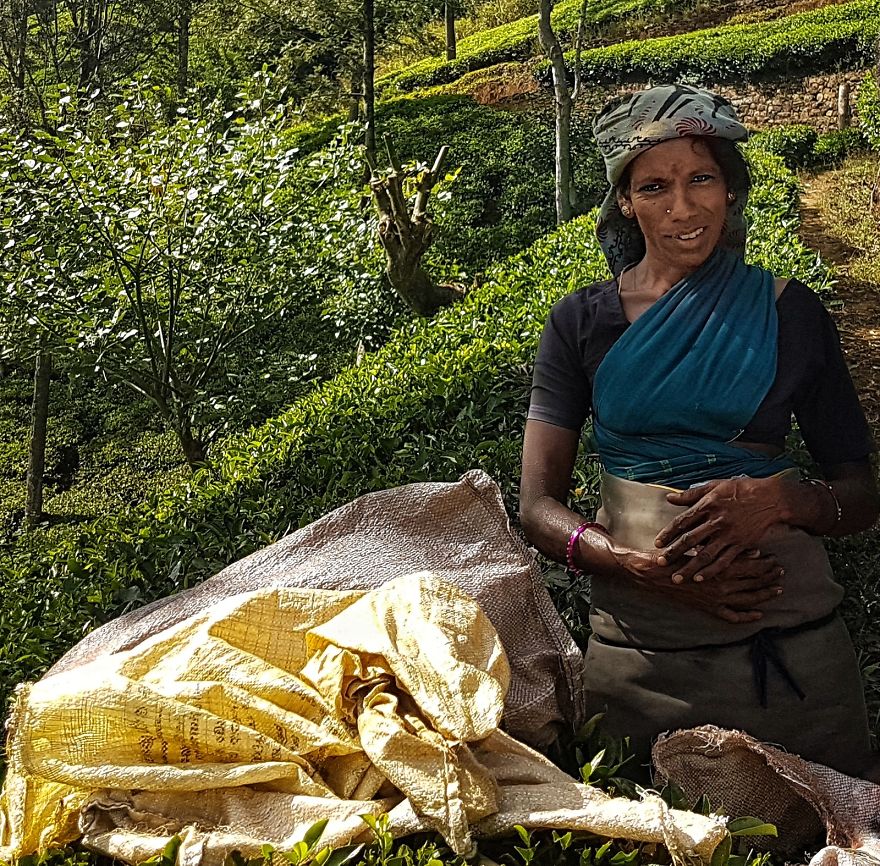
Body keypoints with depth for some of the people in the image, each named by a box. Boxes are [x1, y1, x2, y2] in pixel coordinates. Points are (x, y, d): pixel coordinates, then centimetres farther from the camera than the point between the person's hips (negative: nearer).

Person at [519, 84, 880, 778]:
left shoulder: (789, 314, 2)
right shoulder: (583, 323, 2)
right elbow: (538, 505, -1)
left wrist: (781, 499, -16)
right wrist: (642, 568, -19)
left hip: (790, 641, 0)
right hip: (638, 650, 0)